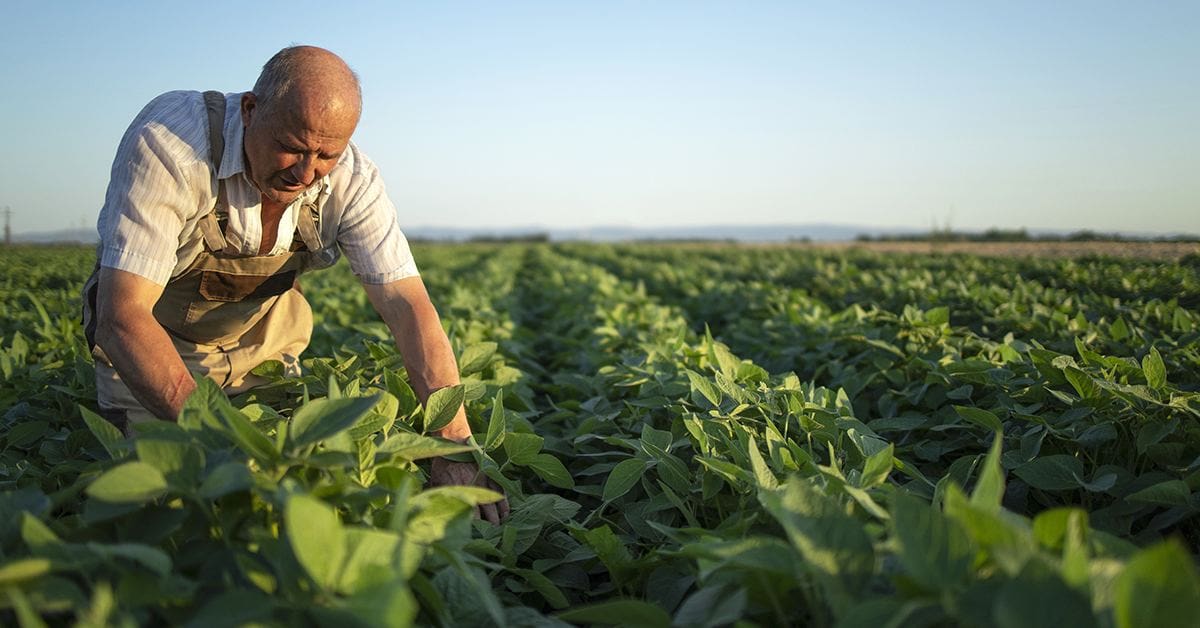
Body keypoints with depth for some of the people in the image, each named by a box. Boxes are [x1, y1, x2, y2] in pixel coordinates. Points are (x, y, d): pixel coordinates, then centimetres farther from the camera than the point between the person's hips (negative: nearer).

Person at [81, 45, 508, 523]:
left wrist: (455, 448, -39)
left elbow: (410, 310, -27)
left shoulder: (351, 181, -23)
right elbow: (122, 315, -37)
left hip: (260, 345, 3)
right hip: (148, 345, -2)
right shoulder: (168, 141, -34)